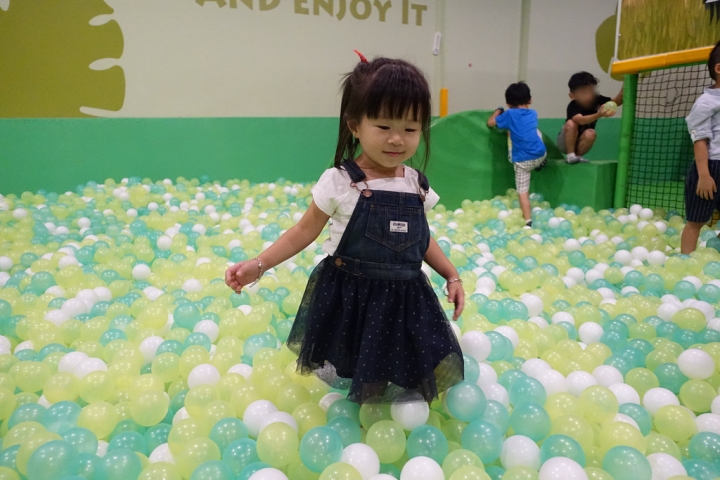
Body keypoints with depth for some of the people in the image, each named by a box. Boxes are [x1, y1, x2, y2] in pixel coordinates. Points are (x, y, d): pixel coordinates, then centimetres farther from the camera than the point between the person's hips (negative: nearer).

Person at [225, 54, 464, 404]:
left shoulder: (417, 185, 0)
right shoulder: (339, 182, -13)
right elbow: (306, 231, -6)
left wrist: (451, 275, 8)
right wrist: (258, 265, -13)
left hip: (403, 298, 4)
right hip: (348, 296, -3)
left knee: (408, 381, 12)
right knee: (340, 379, 10)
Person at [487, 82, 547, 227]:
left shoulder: (509, 114, -1)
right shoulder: (533, 114, 11)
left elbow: (490, 123, 11)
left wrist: (498, 111, 29)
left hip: (522, 161, -4)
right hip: (541, 155, 4)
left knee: (522, 191, 2)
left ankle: (528, 220, -7)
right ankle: (541, 164, 43)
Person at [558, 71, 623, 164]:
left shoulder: (596, 100, -11)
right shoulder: (573, 106, -27)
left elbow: (616, 102, -19)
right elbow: (581, 120, -45)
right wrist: (599, 115, -62)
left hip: (580, 143, 3)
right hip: (565, 143, -3)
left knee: (590, 133, -29)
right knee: (571, 124, -32)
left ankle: (576, 155, -8)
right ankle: (570, 155, -19)